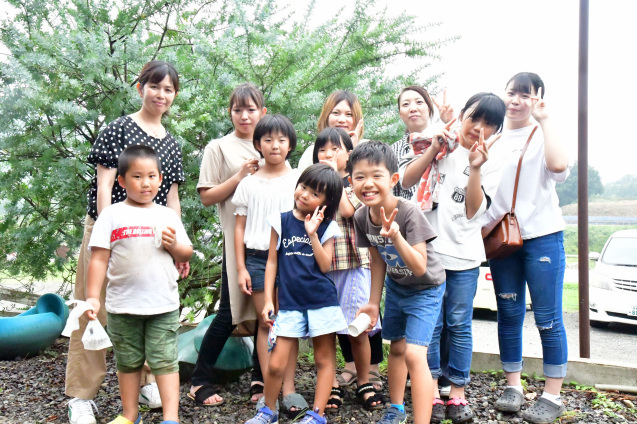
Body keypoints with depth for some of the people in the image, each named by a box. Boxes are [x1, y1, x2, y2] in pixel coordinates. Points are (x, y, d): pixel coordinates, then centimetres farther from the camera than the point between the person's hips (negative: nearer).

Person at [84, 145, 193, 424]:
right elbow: (99, 259, -2)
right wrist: (92, 296, -8)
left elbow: (186, 255, 11)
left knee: (165, 361, 0)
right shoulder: (112, 215, 0)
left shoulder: (168, 215, 7)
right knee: (128, 362, 14)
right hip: (123, 306, 0)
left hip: (164, 305, 0)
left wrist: (174, 246, -11)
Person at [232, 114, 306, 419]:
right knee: (266, 322, 3)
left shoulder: (299, 179, 5)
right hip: (258, 257, 1)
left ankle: (288, 388, 8)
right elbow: (240, 226, 8)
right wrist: (240, 268, 3)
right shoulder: (249, 183, 7)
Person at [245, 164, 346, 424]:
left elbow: (325, 265, -7)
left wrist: (312, 234, -14)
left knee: (324, 358, 7)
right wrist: (268, 300, 2)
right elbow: (272, 261, 6)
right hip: (289, 303, 0)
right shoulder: (281, 222, 4)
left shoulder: (326, 227, 2)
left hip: (322, 302, 0)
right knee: (276, 363, 0)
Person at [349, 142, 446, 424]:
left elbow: (419, 268, -35)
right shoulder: (362, 217, -14)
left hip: (425, 288, -6)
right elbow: (378, 261, 0)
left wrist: (396, 237, -49)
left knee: (414, 354, -17)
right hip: (395, 286, 6)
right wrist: (373, 302, 4)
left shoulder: (409, 213, -32)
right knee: (396, 347, 19)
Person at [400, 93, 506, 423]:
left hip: (464, 255, 1)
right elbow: (406, 180, -3)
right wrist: (433, 149, -12)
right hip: (429, 249, -1)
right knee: (430, 324, 3)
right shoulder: (440, 144, 5)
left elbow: (474, 211, -4)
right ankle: (431, 393, 15)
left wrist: (476, 169, -15)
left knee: (459, 325, 7)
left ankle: (457, 394, 18)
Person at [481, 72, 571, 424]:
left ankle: (552, 396, 11)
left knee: (548, 318, 0)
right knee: (509, 315, 11)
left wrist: (544, 119, -17)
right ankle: (512, 386, 23)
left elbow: (559, 165, -25)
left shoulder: (542, 135, -2)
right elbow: (476, 184, 22)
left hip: (542, 235, -5)